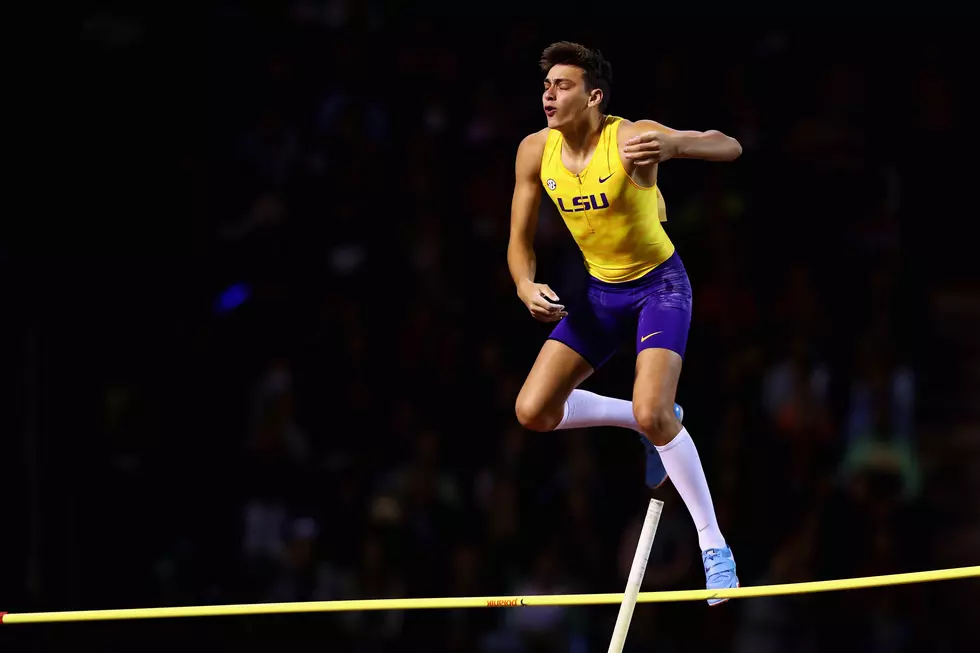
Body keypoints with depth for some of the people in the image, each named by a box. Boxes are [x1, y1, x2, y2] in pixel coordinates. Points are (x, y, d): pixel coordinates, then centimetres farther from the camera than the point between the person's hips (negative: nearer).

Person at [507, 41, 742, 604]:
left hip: (659, 286, -6)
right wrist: (527, 286, -20)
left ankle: (713, 544, -9)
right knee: (534, 412, -4)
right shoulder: (536, 152, -8)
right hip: (599, 290, 6)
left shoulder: (632, 138, -25)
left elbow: (730, 148, -34)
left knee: (652, 414, -25)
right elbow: (521, 239, 3)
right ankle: (651, 424, 20)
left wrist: (673, 146, -55)